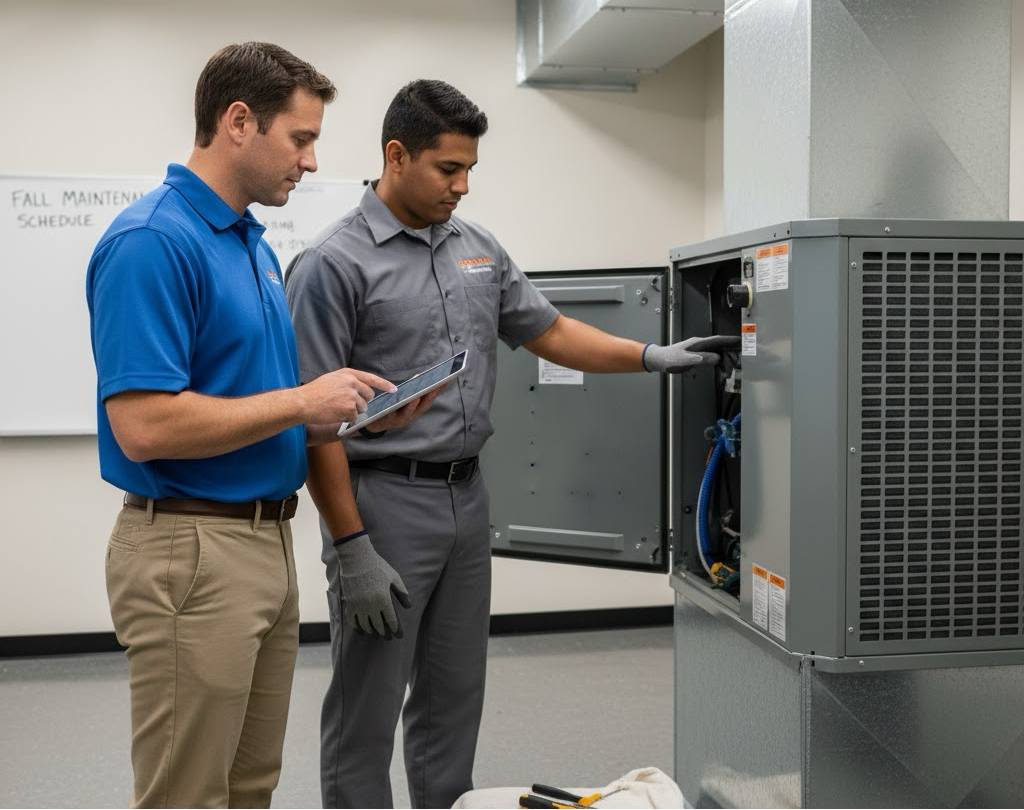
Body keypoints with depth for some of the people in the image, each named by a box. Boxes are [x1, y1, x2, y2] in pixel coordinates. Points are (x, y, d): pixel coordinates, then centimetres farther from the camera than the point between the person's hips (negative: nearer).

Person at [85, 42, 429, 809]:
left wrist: (348, 411, 4)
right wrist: (301, 403, -17)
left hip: (268, 541, 9)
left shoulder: (255, 245, 13)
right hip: (190, 551, -9)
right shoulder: (151, 242, -17)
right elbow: (143, 426, -25)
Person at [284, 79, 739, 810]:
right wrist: (352, 550, -18)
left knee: (454, 698, 16)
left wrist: (653, 357, 5)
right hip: (383, 501, -7)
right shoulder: (335, 265, -12)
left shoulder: (479, 249, 9)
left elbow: (551, 332, 18)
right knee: (366, 710, 3)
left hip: (467, 497, 7)